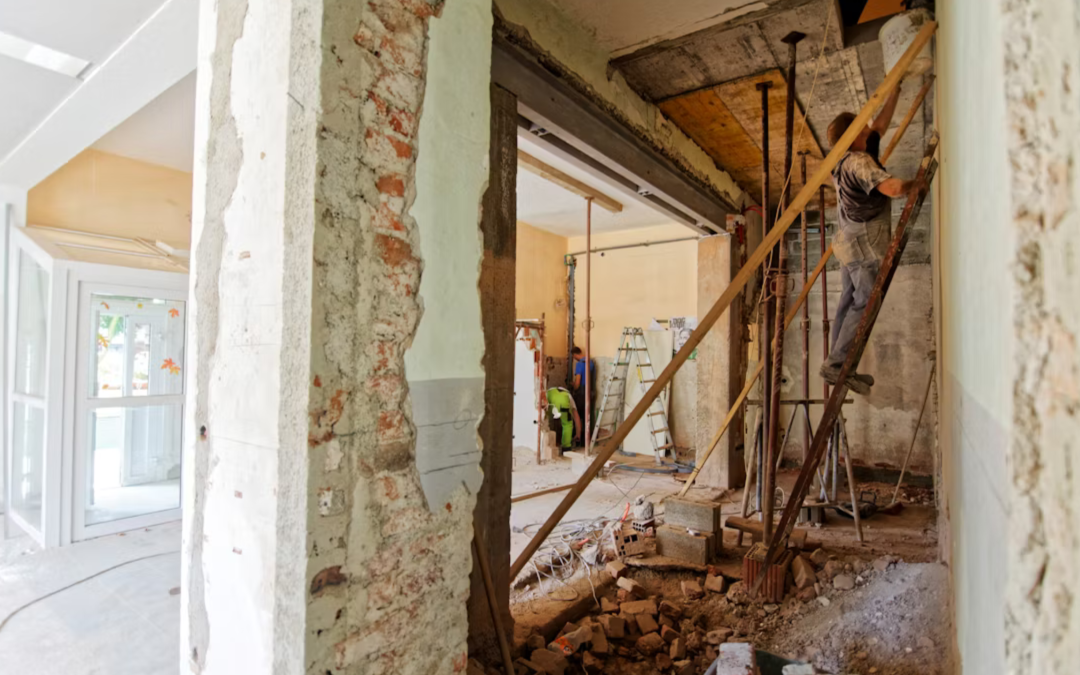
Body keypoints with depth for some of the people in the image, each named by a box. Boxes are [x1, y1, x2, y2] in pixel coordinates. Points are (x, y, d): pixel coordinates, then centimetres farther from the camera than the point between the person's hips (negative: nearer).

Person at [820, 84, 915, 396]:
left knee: (849, 301, 9)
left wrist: (895, 92, 27)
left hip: (850, 242, 10)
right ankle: (835, 364, -8)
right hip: (863, 244, -10)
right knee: (866, 303, -8)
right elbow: (893, 188, -27)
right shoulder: (859, 162, -16)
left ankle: (840, 368, 12)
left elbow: (880, 125, 26)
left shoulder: (847, 158, 12)